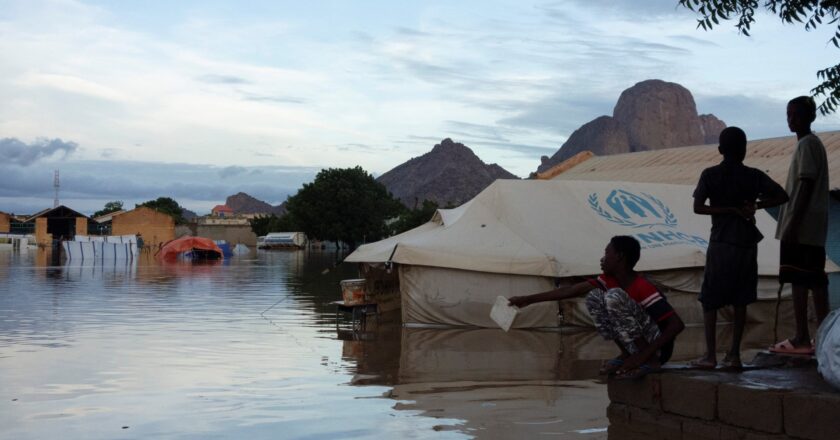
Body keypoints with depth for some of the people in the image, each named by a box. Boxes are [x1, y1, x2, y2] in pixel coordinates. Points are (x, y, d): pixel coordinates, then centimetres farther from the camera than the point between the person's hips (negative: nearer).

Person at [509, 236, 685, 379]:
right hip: (636, 345, 7)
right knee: (594, 297, -4)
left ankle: (650, 360, -18)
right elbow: (571, 291, 1)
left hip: (657, 347, -7)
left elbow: (677, 324, -25)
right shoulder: (609, 280, 1)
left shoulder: (644, 288, -21)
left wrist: (644, 356, -28)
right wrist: (529, 300, 0)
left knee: (614, 296, -25)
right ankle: (626, 354, 0)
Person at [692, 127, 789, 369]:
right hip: (747, 243, 2)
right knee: (740, 301, 9)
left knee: (709, 300, 5)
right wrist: (756, 205, -3)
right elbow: (782, 196, -3)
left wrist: (731, 210, -9)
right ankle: (734, 354, 9)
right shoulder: (754, 176, 1)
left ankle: (710, 355, 0)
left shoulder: (710, 175, -3)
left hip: (721, 243, -2)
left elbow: (698, 207, -13)